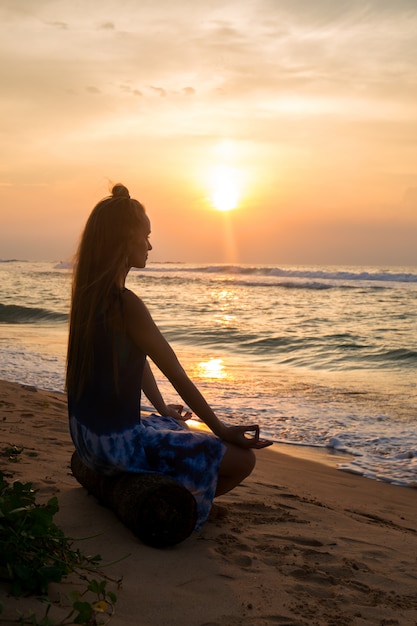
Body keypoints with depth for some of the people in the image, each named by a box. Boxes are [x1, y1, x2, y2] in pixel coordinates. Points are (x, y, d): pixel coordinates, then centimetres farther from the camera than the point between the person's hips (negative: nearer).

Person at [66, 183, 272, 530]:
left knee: (182, 428, 35)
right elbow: (177, 376, -18)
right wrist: (222, 430, -7)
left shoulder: (89, 293, 5)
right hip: (116, 442, -10)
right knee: (242, 458, -6)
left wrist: (163, 409, 21)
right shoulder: (126, 305, -24)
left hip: (87, 433, 10)